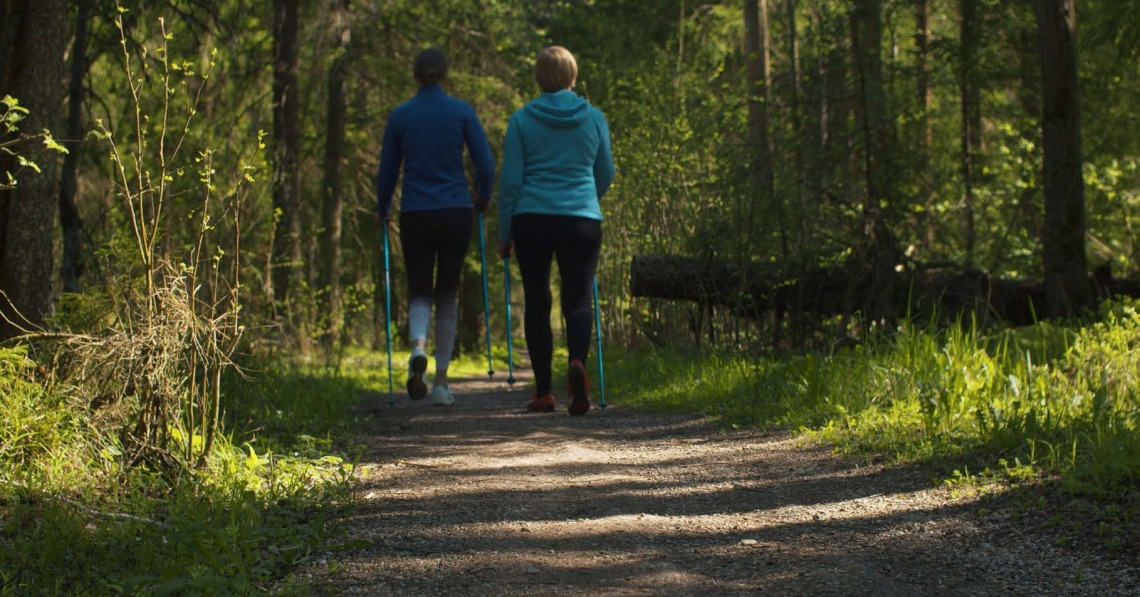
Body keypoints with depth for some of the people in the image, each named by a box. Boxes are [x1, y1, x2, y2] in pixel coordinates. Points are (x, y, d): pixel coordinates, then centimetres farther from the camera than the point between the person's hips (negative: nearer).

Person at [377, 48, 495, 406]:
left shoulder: (401, 115, 1)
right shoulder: (461, 111, -1)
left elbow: (387, 171, 6)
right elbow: (486, 164, -2)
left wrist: (383, 211, 22)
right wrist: (484, 198, 17)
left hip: (415, 215, 0)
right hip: (457, 212, 0)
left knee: (420, 292, 11)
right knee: (447, 295, 10)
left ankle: (418, 346, -22)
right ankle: (441, 381, 8)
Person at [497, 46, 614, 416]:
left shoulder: (522, 120, 0)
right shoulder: (594, 118, 5)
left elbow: (510, 180, 0)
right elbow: (605, 175, 16)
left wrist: (504, 233, 7)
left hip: (532, 220, 0)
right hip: (583, 220, 1)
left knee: (537, 303, 10)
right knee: (578, 299, 4)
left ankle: (543, 392, 10)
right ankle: (577, 361, -27)